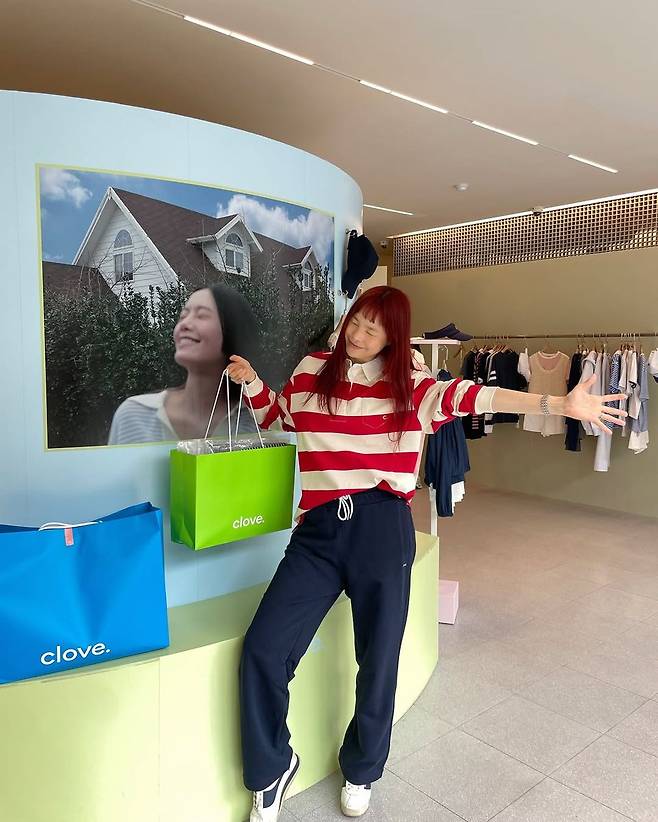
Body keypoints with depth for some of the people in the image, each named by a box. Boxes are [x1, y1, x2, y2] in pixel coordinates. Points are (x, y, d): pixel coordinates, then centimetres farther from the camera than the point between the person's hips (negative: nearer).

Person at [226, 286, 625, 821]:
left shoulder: (409, 384, 3)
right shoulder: (312, 372, 9)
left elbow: (469, 397, -9)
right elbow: (272, 416, 25)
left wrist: (559, 404, -18)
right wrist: (251, 382, 6)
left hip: (383, 530, -1)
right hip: (319, 529, 2)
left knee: (380, 659, 9)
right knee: (263, 649, -5)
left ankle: (361, 771, 39)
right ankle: (271, 770, 22)